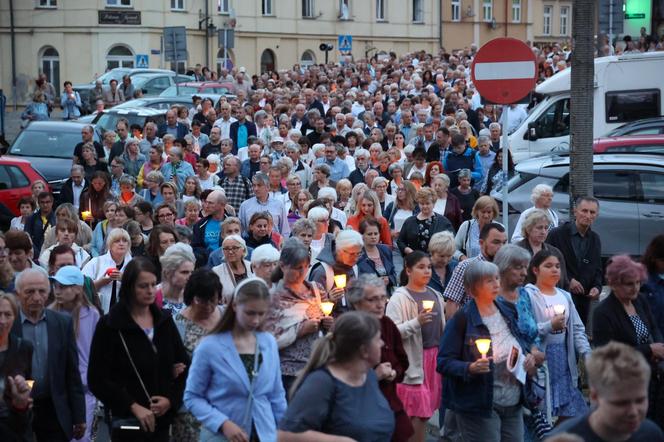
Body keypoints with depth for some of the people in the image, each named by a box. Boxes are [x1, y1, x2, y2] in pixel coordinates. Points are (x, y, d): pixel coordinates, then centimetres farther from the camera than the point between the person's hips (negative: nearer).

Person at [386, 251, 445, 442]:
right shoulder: (399, 298, -8)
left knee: (426, 410, 8)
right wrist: (417, 322, -26)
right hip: (413, 360, -6)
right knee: (417, 413, -6)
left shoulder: (435, 295, 12)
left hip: (434, 357, 6)